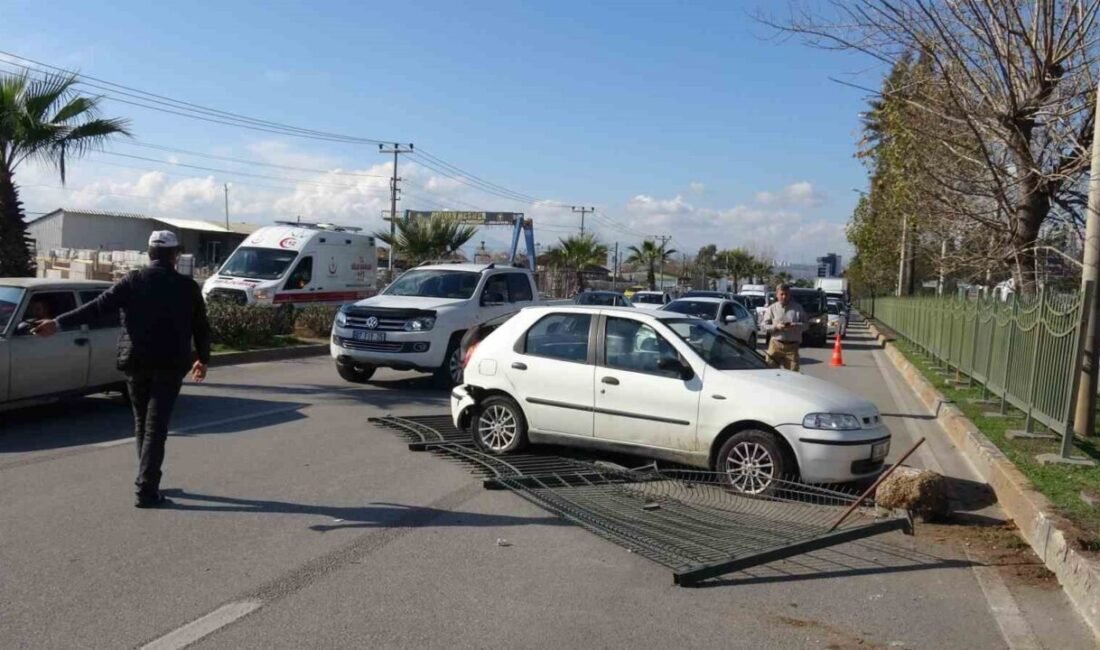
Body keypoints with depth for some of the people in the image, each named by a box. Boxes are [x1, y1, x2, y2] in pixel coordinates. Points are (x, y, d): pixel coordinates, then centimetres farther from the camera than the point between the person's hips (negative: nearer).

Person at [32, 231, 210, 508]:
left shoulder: (132, 281, -2)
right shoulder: (187, 286, -1)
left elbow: (97, 308, -8)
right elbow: (201, 327, 4)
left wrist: (59, 323, -5)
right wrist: (203, 358, 17)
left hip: (136, 361, 2)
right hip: (170, 364, -2)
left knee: (142, 422, 18)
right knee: (155, 426, -1)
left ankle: (148, 481, 28)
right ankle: (146, 489, -7)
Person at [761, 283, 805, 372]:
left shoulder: (797, 308, 10)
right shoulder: (771, 309, 8)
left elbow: (804, 325, 4)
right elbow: (764, 327, 3)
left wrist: (794, 326, -15)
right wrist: (776, 327, -14)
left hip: (792, 346, 0)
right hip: (775, 345, 0)